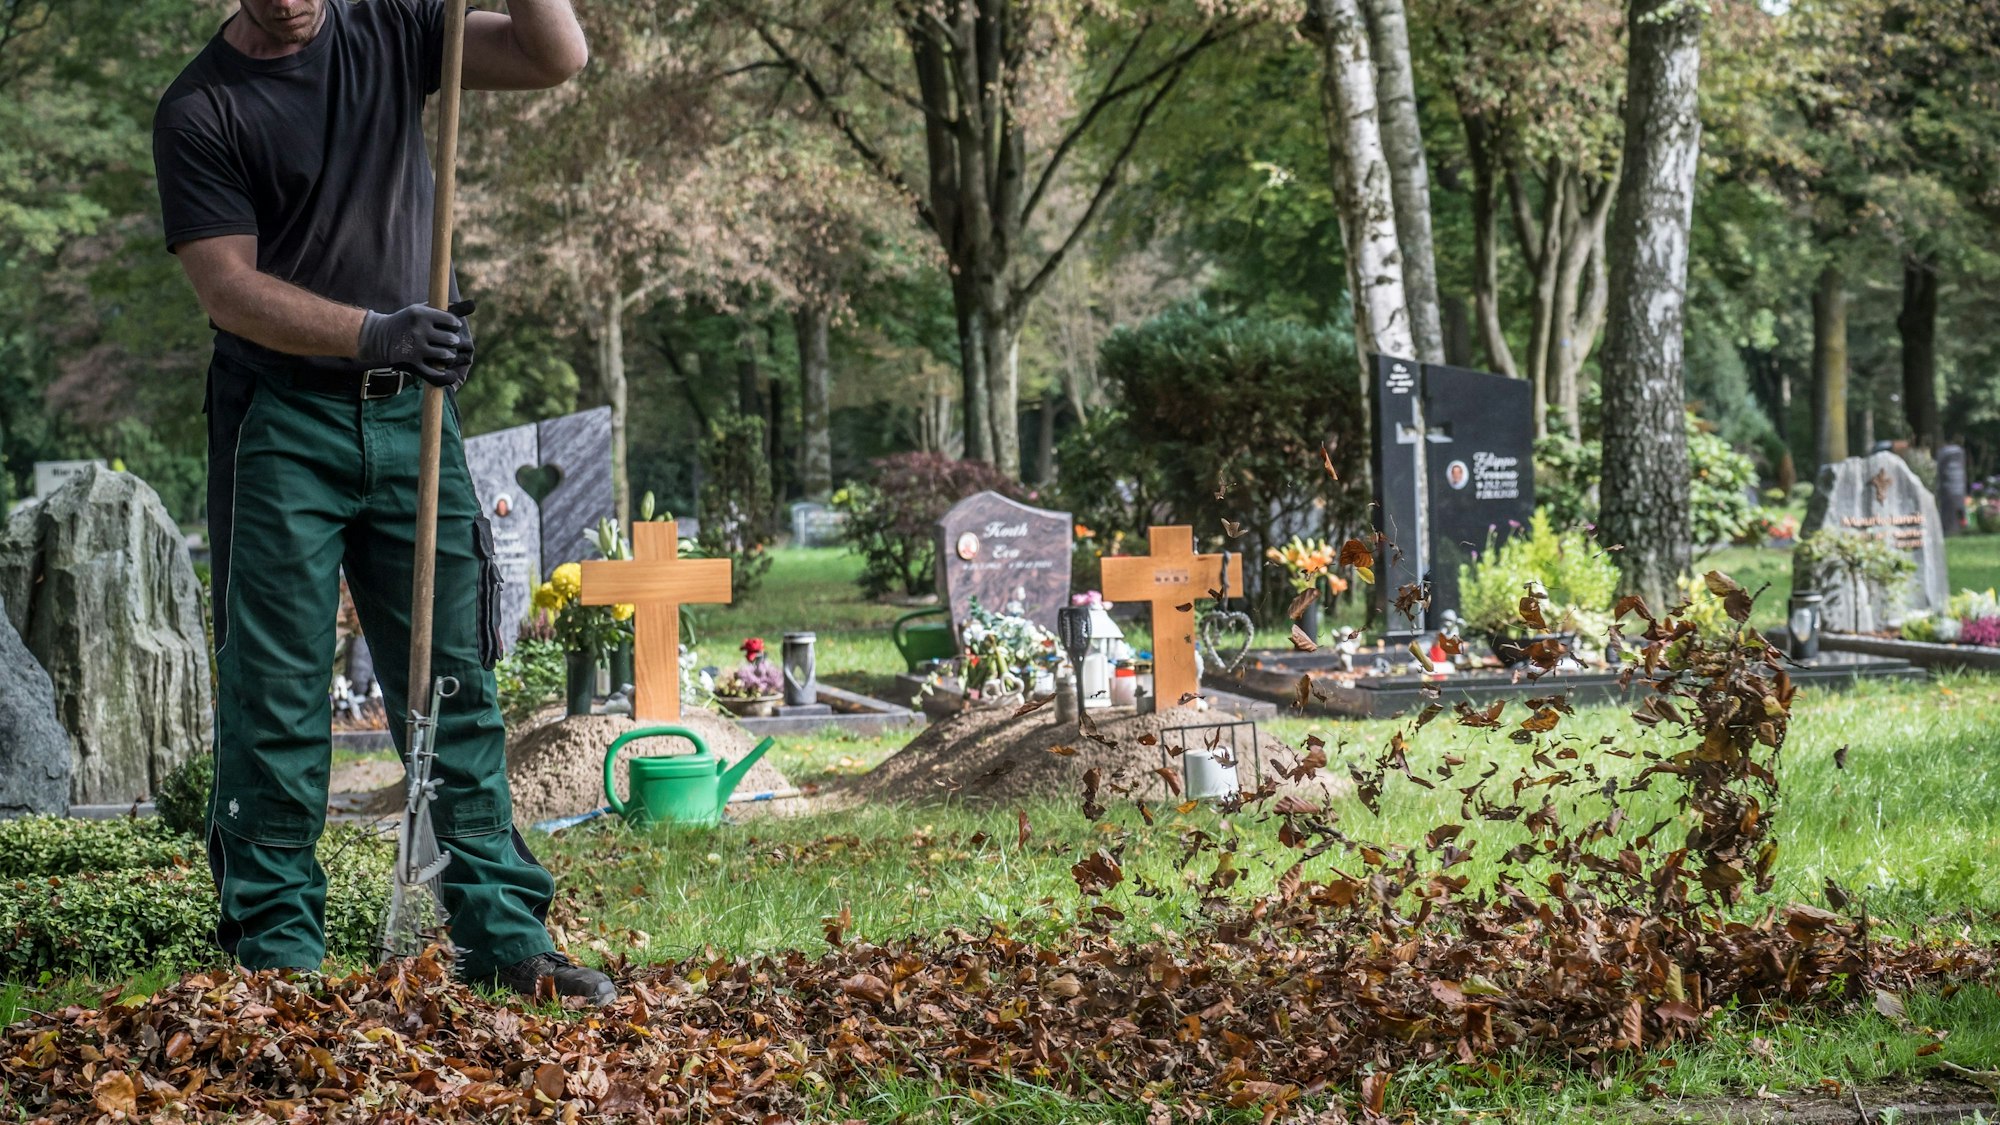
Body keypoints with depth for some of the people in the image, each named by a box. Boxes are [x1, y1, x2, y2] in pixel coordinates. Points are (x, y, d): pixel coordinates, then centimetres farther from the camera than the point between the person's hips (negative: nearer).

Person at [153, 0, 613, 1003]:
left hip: (411, 410, 4)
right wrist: (375, 331, -27)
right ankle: (277, 945, 4)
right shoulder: (200, 111, -5)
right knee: (276, 699, -3)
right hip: (280, 421, -3)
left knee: (455, 686, 4)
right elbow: (227, 285, -13)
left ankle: (502, 932, 8)